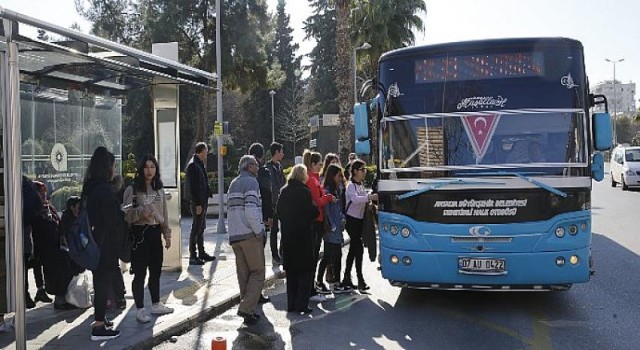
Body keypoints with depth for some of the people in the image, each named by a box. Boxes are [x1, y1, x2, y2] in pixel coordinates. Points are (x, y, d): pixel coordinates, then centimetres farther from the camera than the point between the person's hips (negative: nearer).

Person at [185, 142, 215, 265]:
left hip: (202, 201, 10)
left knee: (201, 227, 16)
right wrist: (197, 204, -22)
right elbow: (192, 187, -20)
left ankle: (201, 253, 26)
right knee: (196, 228, -5)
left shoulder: (199, 164, 14)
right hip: (197, 202, -10)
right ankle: (193, 256, 0)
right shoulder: (193, 165, -16)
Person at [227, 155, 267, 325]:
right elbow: (251, 210, -19)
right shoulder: (251, 182, -8)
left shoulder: (233, 184, 19)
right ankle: (246, 308, -10)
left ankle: (248, 311, 13)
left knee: (244, 274, 11)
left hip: (234, 235, 8)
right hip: (249, 235, -8)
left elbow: (230, 210, 18)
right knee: (257, 272, -2)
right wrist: (260, 231, -12)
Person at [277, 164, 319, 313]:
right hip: (303, 235, -6)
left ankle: (291, 304, 16)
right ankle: (301, 304, -1)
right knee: (305, 270, 3)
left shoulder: (284, 191, 4)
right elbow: (311, 213, -14)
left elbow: (278, 211, 8)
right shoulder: (304, 191, -13)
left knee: (291, 270, 13)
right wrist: (316, 208, 5)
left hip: (287, 235, 6)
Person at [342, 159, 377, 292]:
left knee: (353, 250, 12)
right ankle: (360, 281, -12)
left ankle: (347, 278, 20)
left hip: (359, 219, 9)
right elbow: (354, 199, -34)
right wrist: (369, 197, -46)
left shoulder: (361, 185, 13)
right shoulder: (351, 186, -14)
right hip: (352, 220, -9)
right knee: (359, 249, -13)